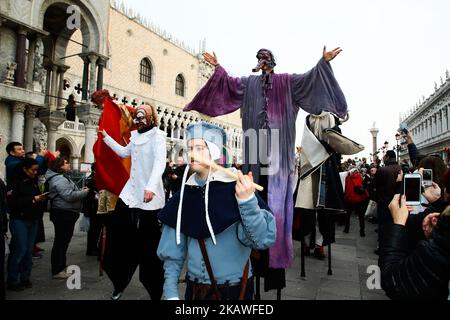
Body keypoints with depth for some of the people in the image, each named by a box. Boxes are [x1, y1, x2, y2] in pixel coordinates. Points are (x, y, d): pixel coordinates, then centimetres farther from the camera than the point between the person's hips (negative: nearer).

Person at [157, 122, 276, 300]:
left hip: (234, 288, -3)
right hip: (195, 288, 3)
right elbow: (173, 251, 1)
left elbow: (265, 240, -24)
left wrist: (247, 201, -37)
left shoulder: (237, 187, -16)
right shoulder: (185, 194, -4)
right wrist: (170, 292, -5)